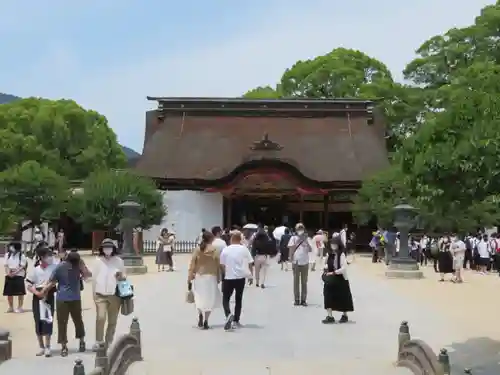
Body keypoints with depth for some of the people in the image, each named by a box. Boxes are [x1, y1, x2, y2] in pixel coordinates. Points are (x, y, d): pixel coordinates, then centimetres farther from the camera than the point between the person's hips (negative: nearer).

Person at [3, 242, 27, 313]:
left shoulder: (21, 255, -5)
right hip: (9, 276, 4)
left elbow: (22, 266, -9)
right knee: (9, 292, 9)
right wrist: (8, 272, -12)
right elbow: (5, 265, 4)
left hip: (19, 276, -4)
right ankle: (11, 307, 23)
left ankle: (20, 307, 9)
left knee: (20, 293, -2)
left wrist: (15, 272, -19)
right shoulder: (7, 255, 6)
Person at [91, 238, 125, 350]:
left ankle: (108, 343, 18)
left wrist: (122, 277, -11)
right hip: (100, 294, -1)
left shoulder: (119, 261, 3)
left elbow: (124, 277, 12)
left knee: (112, 321, 7)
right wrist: (94, 293, 4)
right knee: (100, 317, -17)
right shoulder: (98, 261, 2)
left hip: (114, 294, 1)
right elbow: (94, 278, 6)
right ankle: (98, 341, -5)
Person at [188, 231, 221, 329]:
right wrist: (218, 278, 5)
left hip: (199, 277, 1)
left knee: (199, 298, 19)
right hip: (211, 277, -1)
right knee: (209, 299, 9)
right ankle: (205, 321, 6)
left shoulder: (197, 250, -4)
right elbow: (218, 265, -6)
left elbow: (192, 265, -4)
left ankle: (200, 314, -2)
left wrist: (189, 279, 2)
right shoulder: (215, 250, -7)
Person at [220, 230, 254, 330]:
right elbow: (250, 264, -1)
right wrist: (251, 276, 10)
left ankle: (228, 314, -20)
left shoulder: (226, 250, -4)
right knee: (238, 299, 13)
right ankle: (236, 321, 14)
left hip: (228, 277, -2)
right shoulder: (244, 249, -2)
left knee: (225, 298, 7)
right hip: (240, 277, 2)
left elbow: (222, 265, -3)